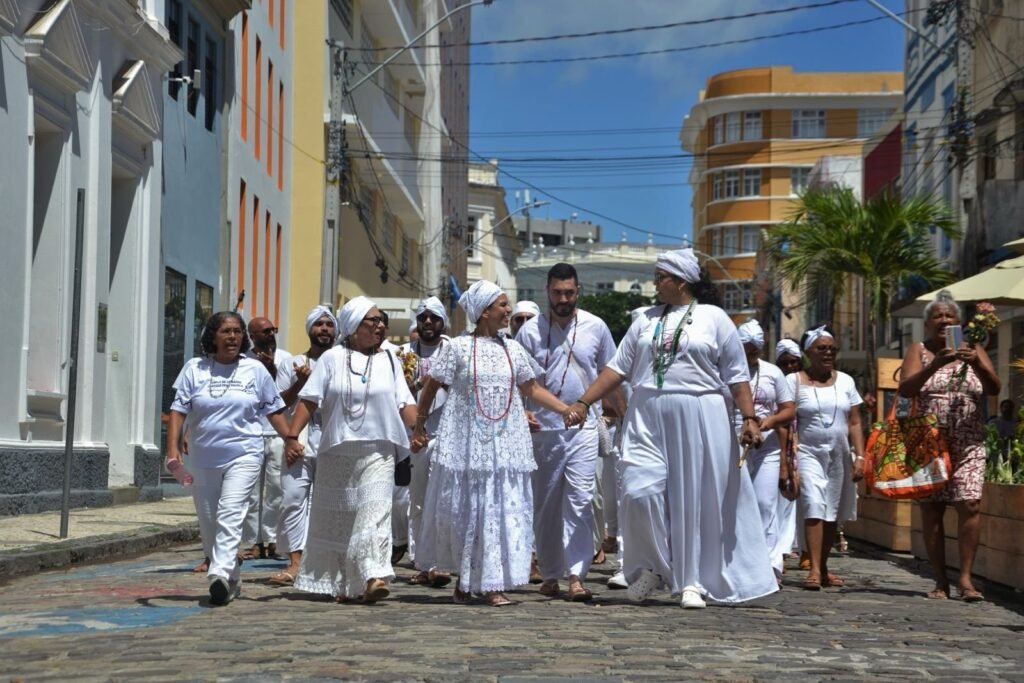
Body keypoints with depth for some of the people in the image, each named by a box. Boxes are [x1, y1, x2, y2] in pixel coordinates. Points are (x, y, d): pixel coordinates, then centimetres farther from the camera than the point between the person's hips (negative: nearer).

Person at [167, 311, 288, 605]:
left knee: (230, 515, -18)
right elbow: (178, 410, 1)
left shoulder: (255, 370, 5)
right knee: (208, 523, 8)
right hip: (204, 458, 2)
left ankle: (221, 575, -28)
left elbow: (274, 410, 11)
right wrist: (173, 448, -10)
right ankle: (232, 579, 23)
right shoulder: (194, 369, 5)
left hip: (244, 454, -2)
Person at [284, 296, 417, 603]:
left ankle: (374, 577, -24)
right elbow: (309, 400, 0)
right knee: (335, 518, 9)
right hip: (337, 452, 0)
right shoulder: (332, 359, 4)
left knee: (374, 513, -15)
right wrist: (293, 436, -10)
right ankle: (334, 581, 22)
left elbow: (404, 403, 6)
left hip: (377, 452, 0)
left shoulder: (389, 361, 10)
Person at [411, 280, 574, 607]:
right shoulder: (457, 347, -2)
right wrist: (419, 427, 2)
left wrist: (567, 409, 4)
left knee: (504, 509, -2)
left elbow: (532, 389, 13)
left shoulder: (513, 349, 10)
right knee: (463, 508, 3)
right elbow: (431, 388, 3)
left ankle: (492, 584, 2)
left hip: (505, 442, 4)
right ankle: (463, 580, 18)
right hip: (466, 442, -3)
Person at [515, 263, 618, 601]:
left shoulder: (595, 327, 4)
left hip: (584, 425, -1)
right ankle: (550, 574, 18)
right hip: (543, 427, 1)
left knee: (580, 500, -10)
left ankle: (576, 575, -12)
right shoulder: (531, 330, 2)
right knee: (546, 503, 8)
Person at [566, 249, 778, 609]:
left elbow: (737, 376, 0)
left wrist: (749, 418, -9)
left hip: (699, 420, -3)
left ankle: (691, 582, 11)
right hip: (649, 418, 3)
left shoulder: (714, 318, 3)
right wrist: (583, 403, 3)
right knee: (640, 491, -10)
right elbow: (617, 368, 11)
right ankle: (652, 566, 11)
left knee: (695, 500, 1)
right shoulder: (646, 320, 14)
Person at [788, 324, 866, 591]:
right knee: (814, 508, -17)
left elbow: (854, 423, 10)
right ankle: (814, 570, -20)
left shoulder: (845, 381, 10)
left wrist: (860, 456, 0)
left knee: (832, 514, 7)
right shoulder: (795, 381, 0)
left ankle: (824, 568, 19)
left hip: (840, 455, 4)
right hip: (809, 453, -4)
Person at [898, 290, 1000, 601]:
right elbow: (905, 389, -7)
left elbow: (994, 389, 0)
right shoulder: (919, 350, 7)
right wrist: (935, 364, -21)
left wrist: (976, 363, -18)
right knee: (931, 508, 0)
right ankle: (940, 580, 7)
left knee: (969, 505, -13)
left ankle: (965, 578, -8)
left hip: (968, 444, 0)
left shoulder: (973, 349, 11)